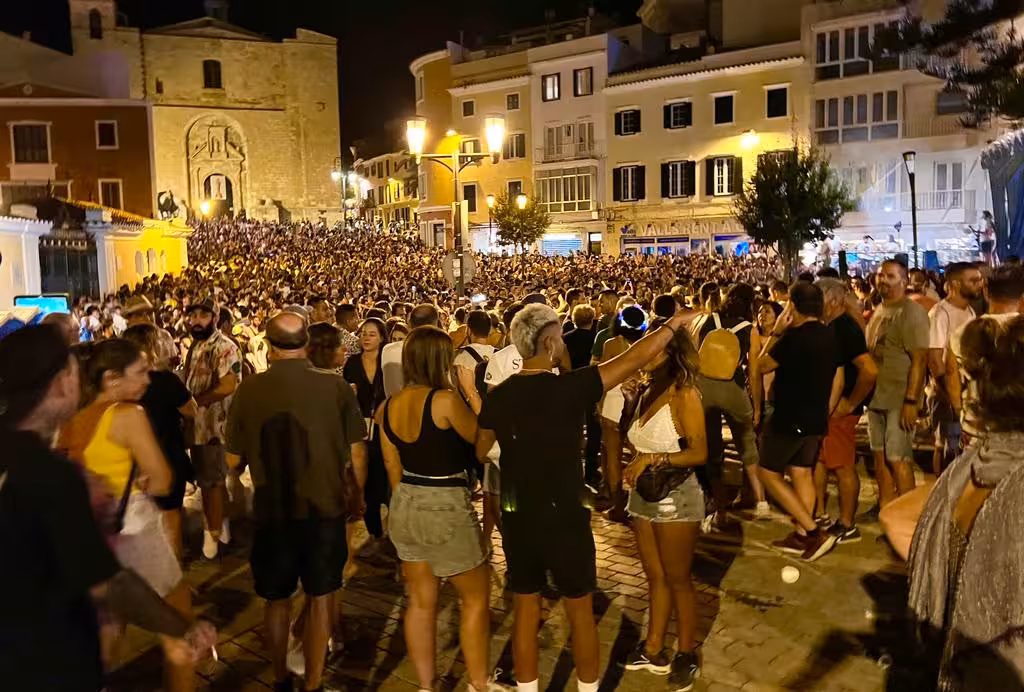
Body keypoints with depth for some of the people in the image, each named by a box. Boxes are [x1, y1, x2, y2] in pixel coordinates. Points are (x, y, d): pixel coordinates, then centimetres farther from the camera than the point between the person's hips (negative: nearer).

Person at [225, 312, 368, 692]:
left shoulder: (249, 390, -12)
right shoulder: (336, 386, -12)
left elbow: (234, 459, -3)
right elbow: (357, 452, -7)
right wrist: (356, 493, 10)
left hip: (272, 510, 1)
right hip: (326, 507, -1)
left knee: (277, 598, 21)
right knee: (321, 596, 17)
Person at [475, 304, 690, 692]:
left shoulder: (497, 396, -6)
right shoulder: (569, 388, -20)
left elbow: (481, 453, 7)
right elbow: (634, 358, -13)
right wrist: (674, 324, 0)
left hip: (516, 518, 4)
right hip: (564, 519, -4)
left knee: (526, 610, 18)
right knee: (581, 612, 16)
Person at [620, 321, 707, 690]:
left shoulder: (685, 394, -16)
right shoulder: (646, 392, 5)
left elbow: (699, 453, -20)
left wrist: (654, 459, -25)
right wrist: (635, 465, -7)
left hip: (676, 497, -6)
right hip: (643, 495, 6)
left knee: (678, 580, 9)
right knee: (655, 577, 17)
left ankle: (686, 654, 27)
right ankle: (654, 649, 30)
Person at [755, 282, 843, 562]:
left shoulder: (795, 336, -21)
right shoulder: (830, 336, 4)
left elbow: (761, 365, -11)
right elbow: (838, 380, 12)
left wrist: (776, 332, -4)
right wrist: (825, 412, 20)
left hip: (789, 418, -8)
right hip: (815, 418, 8)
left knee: (769, 473, 4)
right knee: (803, 473, 16)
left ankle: (814, 532, -1)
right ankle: (802, 535, 20)